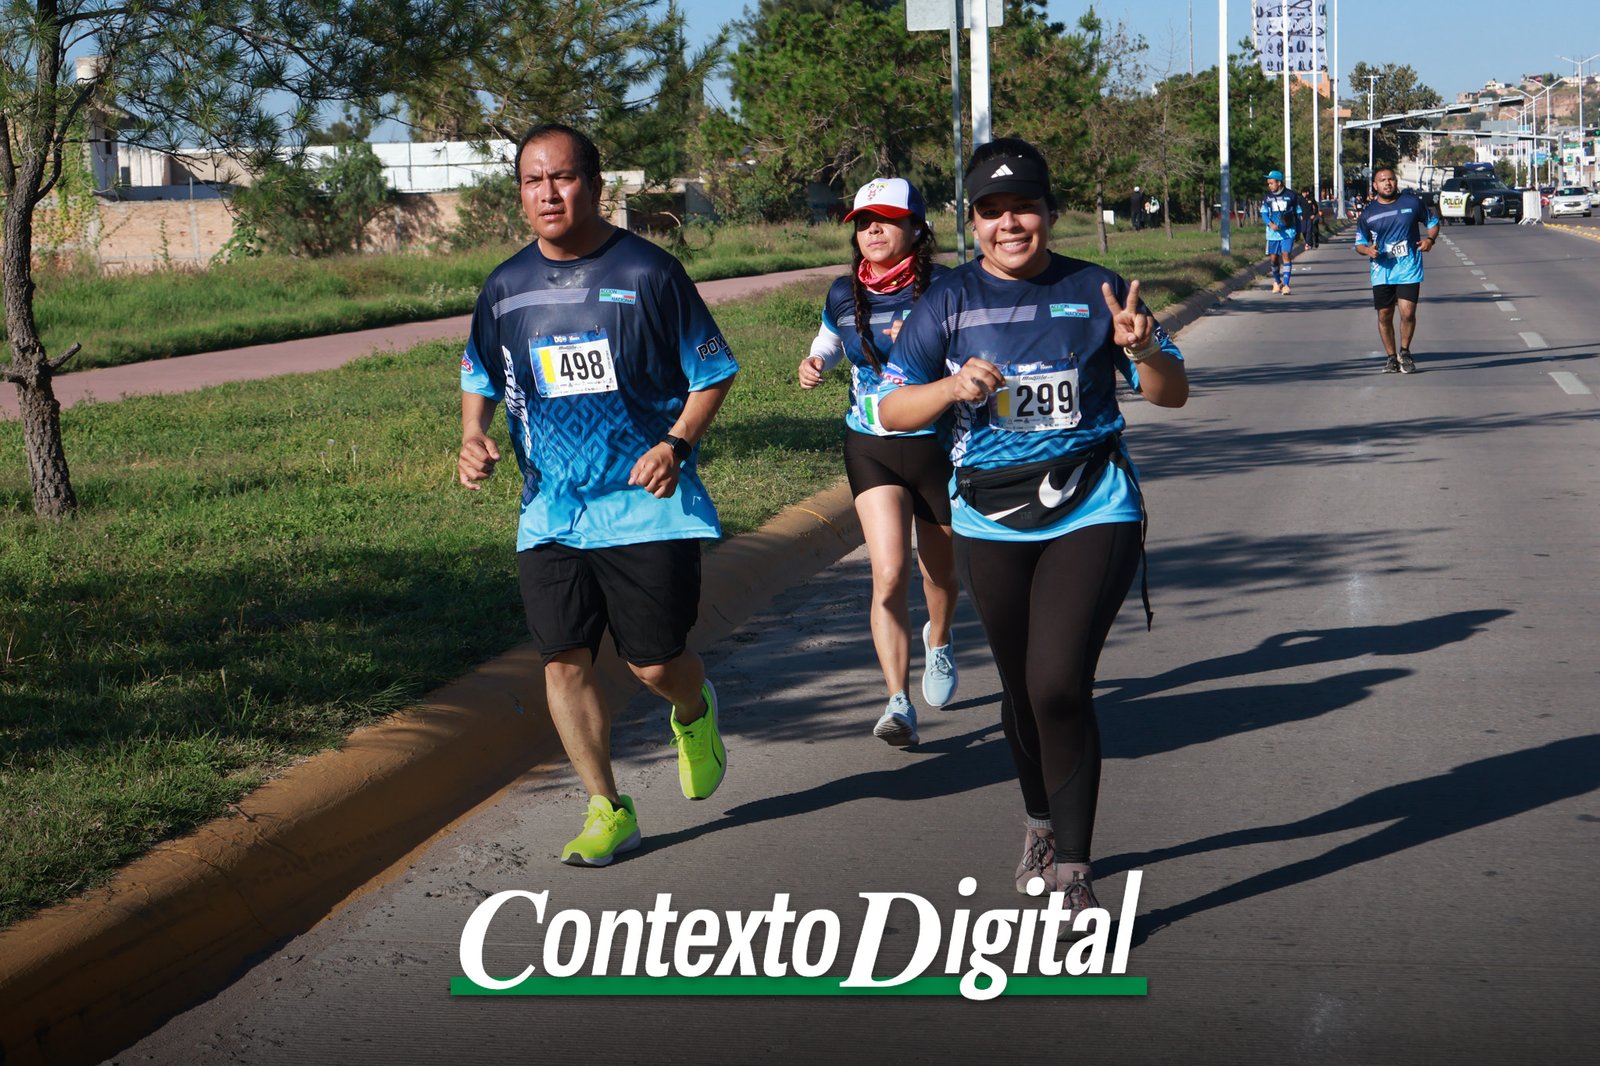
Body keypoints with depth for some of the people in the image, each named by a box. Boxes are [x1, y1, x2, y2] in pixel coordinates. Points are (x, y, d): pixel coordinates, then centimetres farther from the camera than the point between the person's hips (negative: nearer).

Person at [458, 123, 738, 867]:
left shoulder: (648, 273, -4)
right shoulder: (506, 288, 7)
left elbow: (712, 373, 0)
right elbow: (480, 379, 21)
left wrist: (677, 442, -16)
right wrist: (474, 435, 0)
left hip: (645, 503, -4)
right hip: (549, 510, 4)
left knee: (655, 664, -2)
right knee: (565, 662, -1)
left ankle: (694, 712, 35)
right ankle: (608, 812, 14)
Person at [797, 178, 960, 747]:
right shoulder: (845, 295, 2)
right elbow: (828, 344, 21)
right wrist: (812, 365, -2)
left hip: (939, 445, -1)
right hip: (871, 449, 1)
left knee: (939, 571, 16)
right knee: (888, 573, -15)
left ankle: (939, 640, 50)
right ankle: (898, 703, -16)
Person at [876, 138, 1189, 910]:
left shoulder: (1095, 292, 1)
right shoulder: (948, 301, 2)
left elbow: (1172, 394, 5)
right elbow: (892, 411, 0)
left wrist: (1144, 350, -18)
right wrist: (952, 388, -20)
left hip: (1092, 513, -2)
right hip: (991, 523, 2)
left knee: (1061, 686, -15)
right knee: (1023, 689, 13)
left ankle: (1073, 876, -7)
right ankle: (1041, 824, 40)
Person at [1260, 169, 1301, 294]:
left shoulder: (1291, 195, -2)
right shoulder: (1268, 196, 3)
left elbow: (1297, 213, 8)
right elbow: (1264, 213, 3)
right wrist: (1271, 224, -17)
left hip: (1288, 231, -3)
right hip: (1273, 232, 3)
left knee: (1286, 255, -13)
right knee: (1274, 258, 7)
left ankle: (1286, 285, -14)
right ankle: (1277, 282, 30)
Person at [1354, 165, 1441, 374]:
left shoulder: (1412, 202, 1)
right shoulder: (1368, 212, 4)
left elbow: (1433, 222, 13)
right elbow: (1359, 243, 12)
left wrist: (1430, 239, -7)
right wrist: (1367, 250, -11)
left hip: (1409, 269, -2)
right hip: (1382, 272, 2)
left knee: (1407, 313, -10)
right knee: (1384, 316, 4)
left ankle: (1404, 352, 14)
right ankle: (1391, 357, 21)